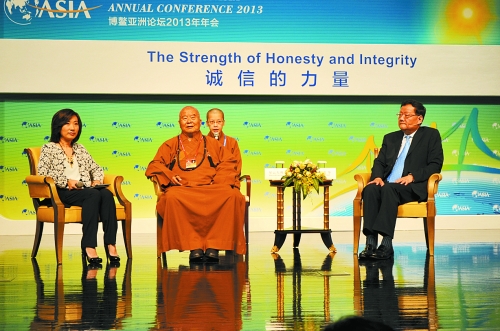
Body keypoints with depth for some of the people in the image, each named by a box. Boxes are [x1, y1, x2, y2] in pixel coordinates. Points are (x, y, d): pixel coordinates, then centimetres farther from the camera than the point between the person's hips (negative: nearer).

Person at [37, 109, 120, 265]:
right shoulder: (49, 148, 10)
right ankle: (89, 246, -43)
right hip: (62, 193, -5)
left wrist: (97, 180, 3)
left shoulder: (80, 149, 26)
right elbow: (42, 172, -3)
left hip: (86, 191, 5)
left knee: (106, 194, -30)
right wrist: (66, 181, -14)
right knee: (94, 194, -35)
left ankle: (111, 244, -39)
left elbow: (96, 168, 26)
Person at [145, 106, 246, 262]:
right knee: (172, 197, -39)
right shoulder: (170, 145, 25)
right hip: (182, 188, -1)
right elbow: (154, 166, 14)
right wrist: (169, 176, -7)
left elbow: (229, 163, 14)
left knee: (233, 195, -32)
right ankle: (194, 247, -34)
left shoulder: (213, 144, 27)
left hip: (211, 188, 1)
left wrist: (219, 180, -6)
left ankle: (214, 246, -29)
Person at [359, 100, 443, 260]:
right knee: (370, 189, -30)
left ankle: (386, 245, -43)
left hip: (413, 187, -4)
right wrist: (377, 177, -6)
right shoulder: (390, 138, 26)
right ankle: (371, 244, -37)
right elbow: (379, 162, 18)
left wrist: (412, 176, -14)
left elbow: (436, 164, 1)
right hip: (387, 185, 5)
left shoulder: (431, 135, 11)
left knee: (389, 189, -37)